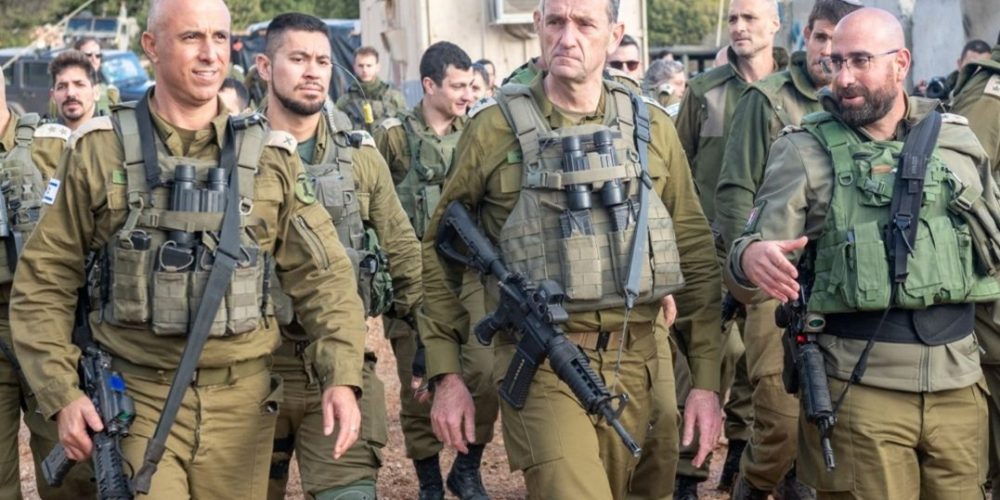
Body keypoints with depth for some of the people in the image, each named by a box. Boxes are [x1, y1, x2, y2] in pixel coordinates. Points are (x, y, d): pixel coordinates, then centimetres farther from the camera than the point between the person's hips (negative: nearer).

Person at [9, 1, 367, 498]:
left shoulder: (269, 156, 4)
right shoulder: (99, 151, -1)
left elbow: (322, 275, 3)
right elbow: (43, 282, 2)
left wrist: (342, 378, -11)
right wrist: (62, 394, -7)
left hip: (241, 401, 2)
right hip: (137, 400, -2)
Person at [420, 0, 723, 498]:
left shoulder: (651, 128, 6)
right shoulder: (495, 128, -2)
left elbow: (696, 256, 9)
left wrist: (707, 380, 4)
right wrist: (446, 376, 1)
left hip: (631, 363, 4)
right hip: (540, 364, -3)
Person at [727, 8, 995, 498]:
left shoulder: (957, 139, 6)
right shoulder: (804, 151, -3)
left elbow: (992, 254, 16)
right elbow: (754, 257, -10)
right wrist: (750, 259, -31)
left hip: (958, 385, 3)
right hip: (859, 388, -3)